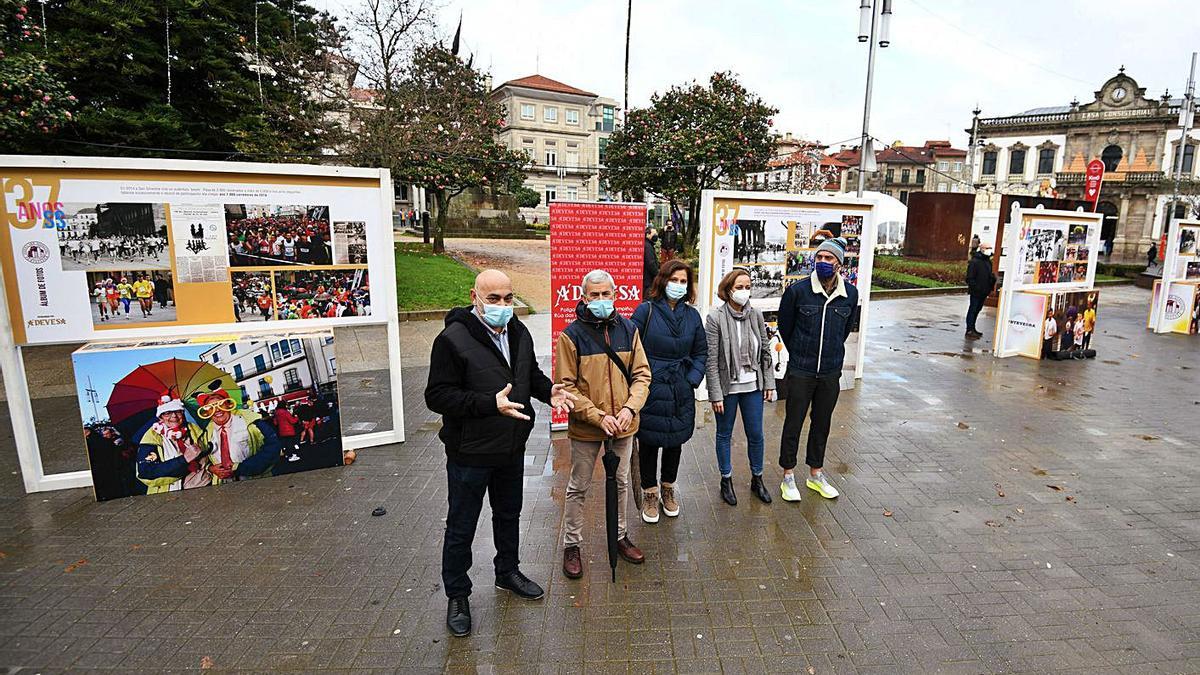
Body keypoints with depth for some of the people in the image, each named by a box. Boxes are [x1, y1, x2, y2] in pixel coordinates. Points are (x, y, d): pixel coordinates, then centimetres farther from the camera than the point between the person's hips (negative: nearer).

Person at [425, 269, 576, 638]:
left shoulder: (519, 333, 2)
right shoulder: (453, 339, -20)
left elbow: (531, 373, 17)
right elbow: (437, 396, -22)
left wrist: (548, 390, -5)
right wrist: (490, 404, -32)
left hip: (512, 448, 7)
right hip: (470, 452, -6)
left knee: (509, 514, 24)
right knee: (461, 527, 10)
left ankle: (508, 573, 47)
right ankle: (457, 595, 31)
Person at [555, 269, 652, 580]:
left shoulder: (628, 329, -1)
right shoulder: (571, 335, -12)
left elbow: (642, 373, 2)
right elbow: (566, 387, -13)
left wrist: (630, 407, -14)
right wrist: (598, 416, -20)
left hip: (624, 425, 4)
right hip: (585, 428, -3)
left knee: (620, 483, 20)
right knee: (578, 488, 11)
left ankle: (619, 536, 41)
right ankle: (571, 545, 30)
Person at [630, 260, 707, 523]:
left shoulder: (692, 315, 5)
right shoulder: (645, 310, -8)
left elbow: (701, 352, 12)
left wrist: (692, 380, 0)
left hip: (681, 392, 4)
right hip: (650, 389, -4)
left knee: (676, 440, 16)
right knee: (648, 441, 7)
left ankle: (669, 488, 36)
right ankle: (649, 493, 26)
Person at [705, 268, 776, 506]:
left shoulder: (756, 315, -1)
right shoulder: (715, 318, -13)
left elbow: (766, 352, 7)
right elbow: (711, 360, -14)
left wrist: (769, 383, 4)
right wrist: (715, 395, -14)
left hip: (753, 386, 4)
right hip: (728, 387, -3)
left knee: (756, 435, 13)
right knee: (724, 435, 13)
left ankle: (757, 479, 33)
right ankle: (726, 480, 30)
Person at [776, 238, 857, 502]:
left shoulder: (850, 294, -2)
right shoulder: (797, 291, -12)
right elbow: (784, 327, 2)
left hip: (831, 373, 3)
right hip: (800, 372, -3)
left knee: (822, 424, 16)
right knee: (793, 424, 6)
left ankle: (816, 474, 32)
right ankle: (788, 477, 20)